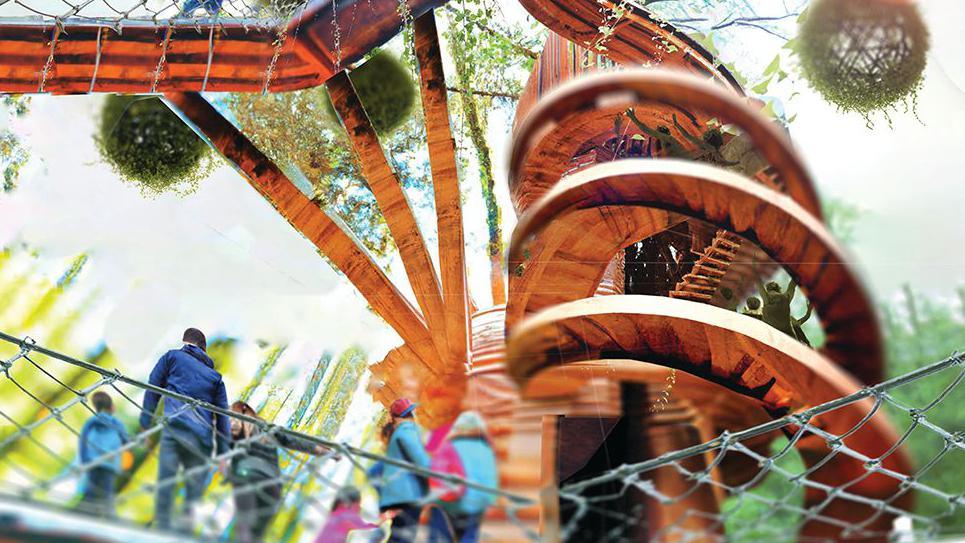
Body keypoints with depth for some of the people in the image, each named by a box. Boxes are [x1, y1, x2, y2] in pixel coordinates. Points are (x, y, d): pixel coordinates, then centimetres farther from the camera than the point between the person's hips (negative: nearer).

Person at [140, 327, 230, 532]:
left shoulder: (172, 356, 19)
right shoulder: (215, 376, 23)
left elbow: (153, 388, 9)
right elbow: (222, 415, 16)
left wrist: (145, 424, 7)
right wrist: (223, 453, 14)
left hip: (174, 429, -2)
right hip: (203, 439, 3)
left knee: (165, 483, -9)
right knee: (195, 489, 6)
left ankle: (162, 530, -21)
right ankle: (186, 529, -3)